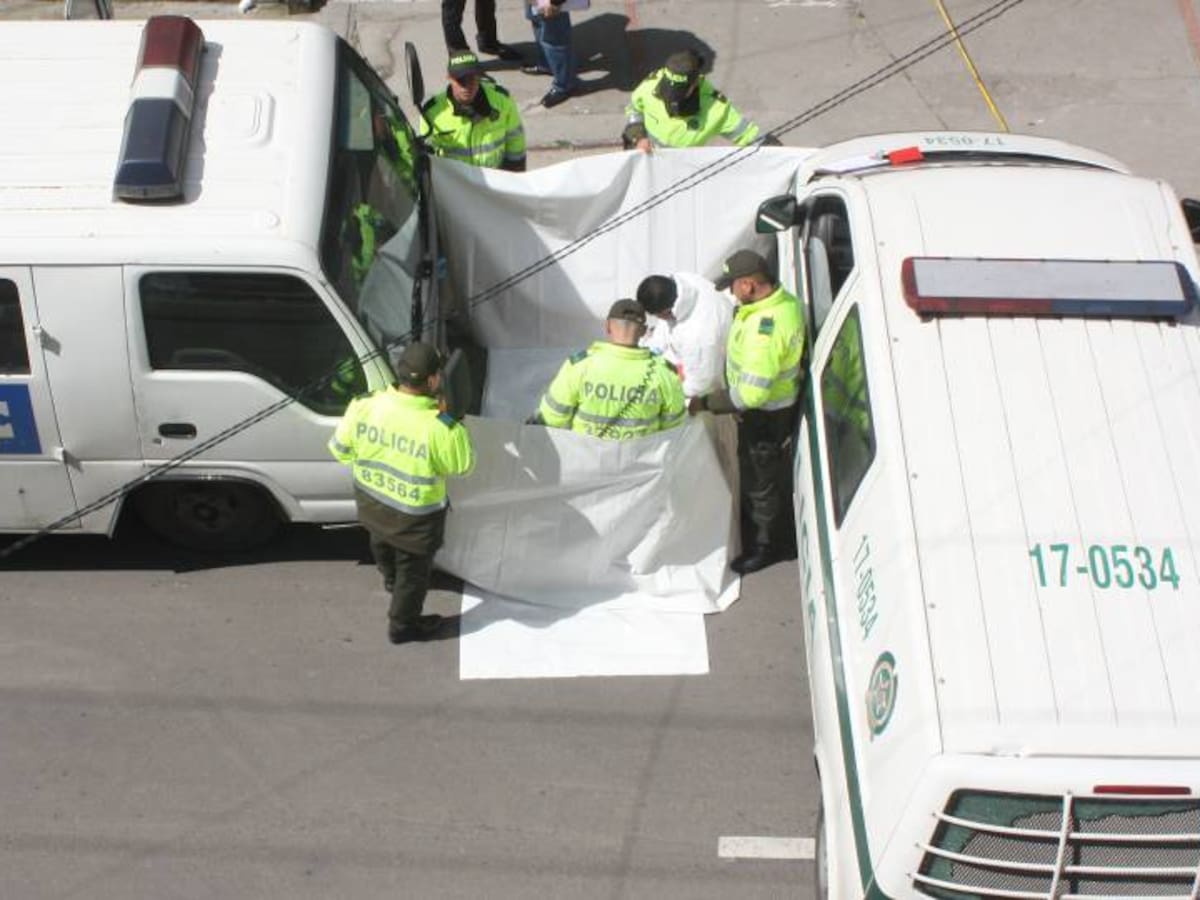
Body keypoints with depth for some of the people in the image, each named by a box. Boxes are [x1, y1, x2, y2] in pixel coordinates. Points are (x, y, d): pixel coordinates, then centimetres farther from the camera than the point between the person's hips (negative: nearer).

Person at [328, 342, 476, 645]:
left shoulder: (364, 405, -23)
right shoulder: (441, 429, -36)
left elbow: (339, 449, -6)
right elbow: (464, 465, -15)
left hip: (370, 501, 5)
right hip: (413, 516, -5)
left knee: (382, 541, 37)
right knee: (413, 571, 23)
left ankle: (390, 578, 67)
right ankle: (403, 626, 45)